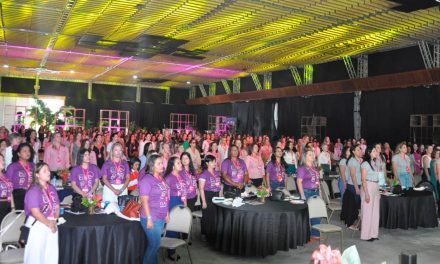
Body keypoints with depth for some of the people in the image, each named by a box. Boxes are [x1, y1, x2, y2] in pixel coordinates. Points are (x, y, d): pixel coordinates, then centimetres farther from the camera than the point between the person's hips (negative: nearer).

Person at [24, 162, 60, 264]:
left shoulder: (52, 188, 8)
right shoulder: (34, 190, -15)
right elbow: (35, 212, -20)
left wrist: (54, 221, -5)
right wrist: (48, 223, -14)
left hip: (52, 225, 7)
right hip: (37, 225, -7)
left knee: (51, 254, 13)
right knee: (36, 255, 2)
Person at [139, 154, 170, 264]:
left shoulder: (161, 179, 9)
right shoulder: (146, 179, -14)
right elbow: (144, 200, -17)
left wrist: (167, 214, 15)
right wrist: (149, 218, -20)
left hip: (161, 218, 7)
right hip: (151, 218, -7)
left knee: (155, 243, 15)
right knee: (155, 244, -1)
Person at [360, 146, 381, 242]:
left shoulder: (375, 163, 13)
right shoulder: (365, 164, -9)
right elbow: (363, 179, -14)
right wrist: (366, 193, -18)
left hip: (376, 188, 8)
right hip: (368, 188, -8)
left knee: (375, 211, 10)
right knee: (367, 211, -3)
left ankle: (373, 233, 19)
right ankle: (366, 234, 5)